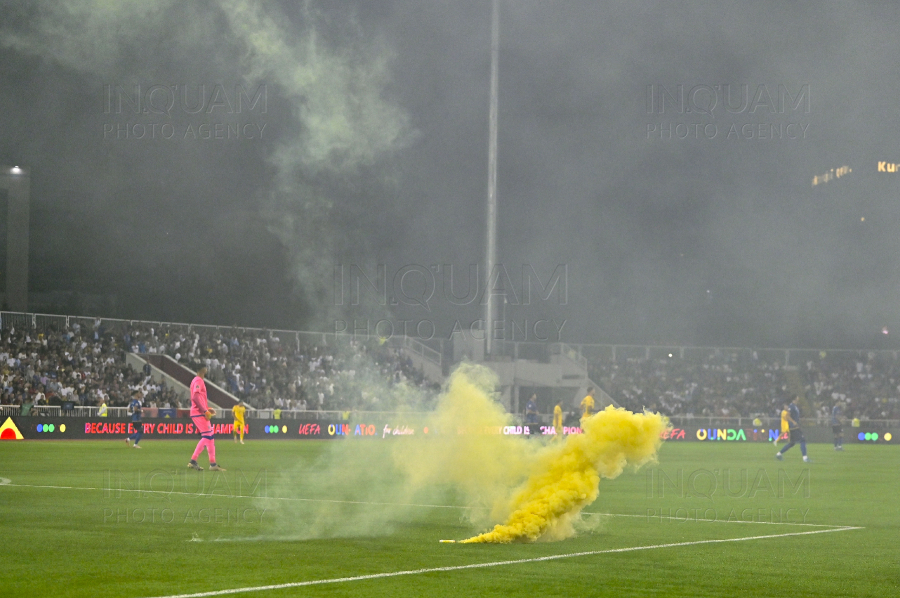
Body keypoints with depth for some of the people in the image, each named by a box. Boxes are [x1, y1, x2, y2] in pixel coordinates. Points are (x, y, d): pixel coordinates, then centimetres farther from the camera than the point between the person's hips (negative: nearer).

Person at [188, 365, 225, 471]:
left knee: (206, 438, 13)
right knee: (209, 437, -9)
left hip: (197, 414, 10)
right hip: (199, 414, -10)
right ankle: (213, 464, -10)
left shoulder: (198, 381, 19)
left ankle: (193, 461, 11)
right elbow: (195, 398, -23)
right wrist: (205, 411, -24)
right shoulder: (198, 381, -12)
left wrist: (207, 409, 19)